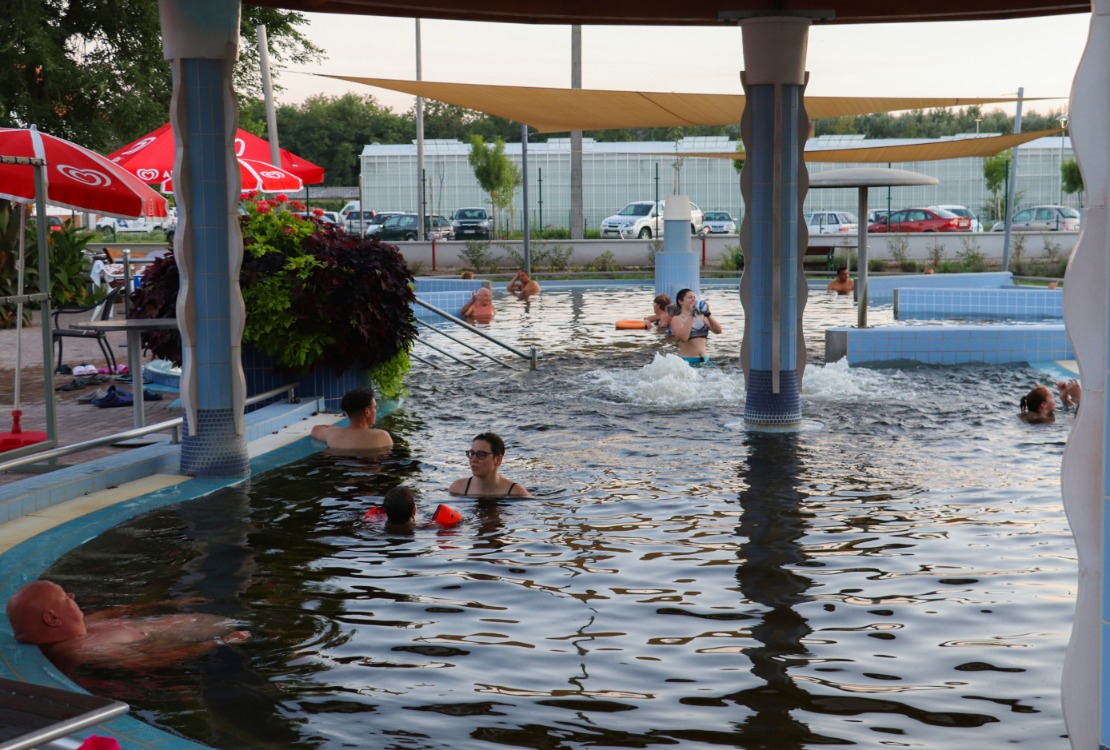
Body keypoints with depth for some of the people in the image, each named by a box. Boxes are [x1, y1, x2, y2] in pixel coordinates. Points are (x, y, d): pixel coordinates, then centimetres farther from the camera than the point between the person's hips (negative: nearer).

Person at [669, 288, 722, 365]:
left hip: (704, 359, 5)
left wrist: (708, 314, -7)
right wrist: (691, 315, -17)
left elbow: (718, 330, 2)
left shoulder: (701, 317, 12)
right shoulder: (677, 319, -2)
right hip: (686, 360, -4)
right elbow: (683, 337, -21)